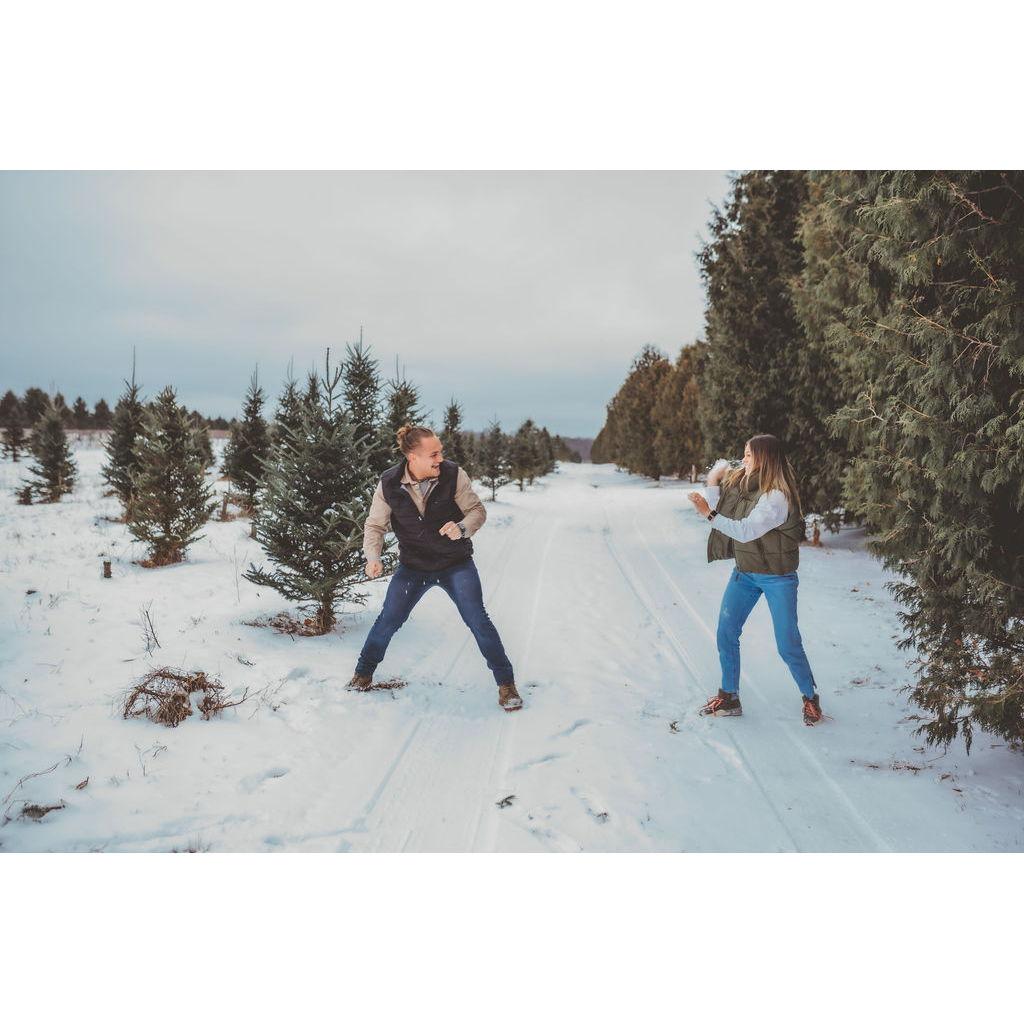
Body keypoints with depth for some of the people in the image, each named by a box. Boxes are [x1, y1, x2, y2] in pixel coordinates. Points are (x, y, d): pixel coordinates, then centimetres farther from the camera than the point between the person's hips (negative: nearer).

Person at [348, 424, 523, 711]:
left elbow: (477, 510, -8)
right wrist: (372, 556, -19)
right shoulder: (389, 485, -13)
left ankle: (506, 683, 6)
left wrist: (462, 528, -29)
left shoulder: (453, 475, -17)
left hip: (456, 563, -1)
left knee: (477, 620, -8)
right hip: (413, 566, 1)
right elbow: (375, 525, -2)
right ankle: (363, 673, 28)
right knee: (388, 621, 3)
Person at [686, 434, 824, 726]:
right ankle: (729, 697, 18)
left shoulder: (777, 496, -22)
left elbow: (746, 531, -31)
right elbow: (718, 508, 5)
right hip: (744, 572, 7)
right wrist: (713, 483, -6)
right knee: (726, 633, 4)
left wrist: (710, 513, -35)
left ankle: (811, 697, 21)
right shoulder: (740, 481, 1)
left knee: (788, 645, -1)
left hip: (777, 577, -7)